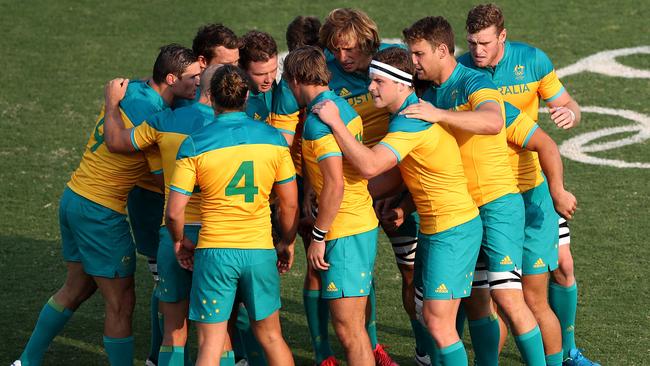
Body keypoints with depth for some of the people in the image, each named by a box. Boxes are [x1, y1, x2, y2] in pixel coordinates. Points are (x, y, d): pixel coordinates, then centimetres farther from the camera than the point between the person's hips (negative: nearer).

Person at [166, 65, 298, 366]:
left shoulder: (194, 145, -7)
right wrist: (287, 243, 22)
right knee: (271, 336, 18)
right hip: (261, 251, 2)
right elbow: (290, 203, 6)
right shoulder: (273, 138, 1)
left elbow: (174, 213, -8)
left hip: (214, 251, -2)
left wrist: (179, 242, 11)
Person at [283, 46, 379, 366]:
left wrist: (318, 236, -14)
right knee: (355, 323, 15)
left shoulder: (318, 119, -16)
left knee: (347, 328, -8)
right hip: (363, 223, 10)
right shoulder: (343, 107, 13)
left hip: (344, 231, -10)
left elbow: (335, 185, -22)